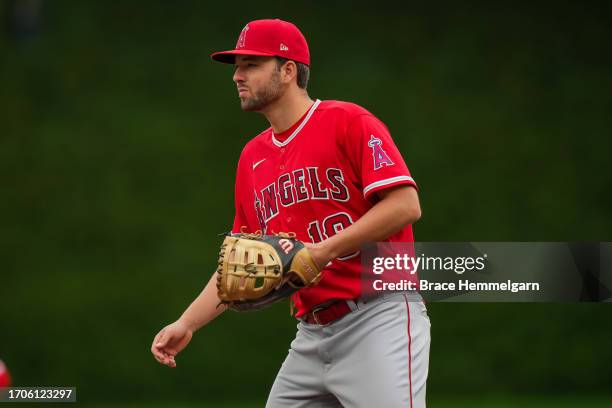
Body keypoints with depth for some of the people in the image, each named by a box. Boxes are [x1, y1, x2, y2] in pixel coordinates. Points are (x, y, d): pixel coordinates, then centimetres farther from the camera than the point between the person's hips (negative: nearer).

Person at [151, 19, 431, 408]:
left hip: (379, 318, -7)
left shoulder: (348, 121, -5)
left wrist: (326, 250, -20)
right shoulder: (252, 157, 17)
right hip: (312, 337, 8)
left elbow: (405, 204, -14)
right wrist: (186, 324, 9)